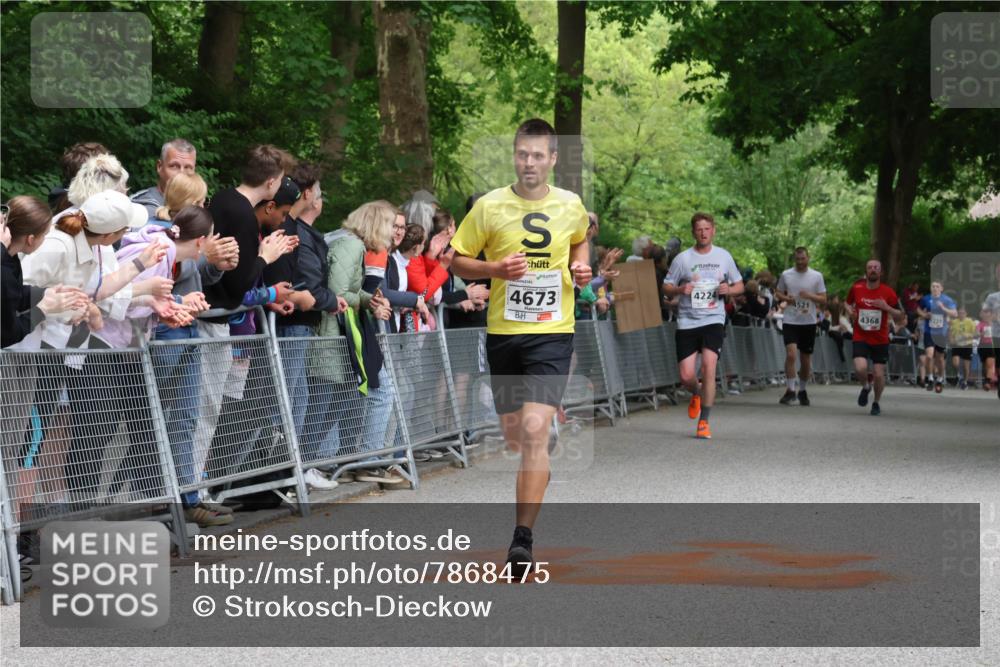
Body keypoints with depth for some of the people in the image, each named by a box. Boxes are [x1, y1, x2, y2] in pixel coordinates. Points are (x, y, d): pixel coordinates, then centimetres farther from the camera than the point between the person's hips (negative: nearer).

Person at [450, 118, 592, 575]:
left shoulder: (571, 206, 2)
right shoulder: (489, 207, -3)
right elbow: (457, 262, 4)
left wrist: (580, 268, 4)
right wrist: (496, 269, -14)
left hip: (553, 333, -1)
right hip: (503, 332, 2)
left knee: (534, 431, -17)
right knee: (513, 435, 12)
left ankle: (523, 539, -18)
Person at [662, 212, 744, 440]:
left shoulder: (724, 256, 6)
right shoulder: (683, 258, 1)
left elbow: (739, 286, 15)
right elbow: (666, 287, 5)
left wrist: (729, 289, -8)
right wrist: (680, 289, -17)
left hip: (713, 319, 0)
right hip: (687, 321, 0)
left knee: (709, 366, -19)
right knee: (686, 376, -4)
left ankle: (704, 422, -9)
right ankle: (697, 395, 35)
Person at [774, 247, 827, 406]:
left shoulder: (816, 276, 1)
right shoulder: (786, 275, 2)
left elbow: (823, 300, 1)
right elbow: (778, 293, 14)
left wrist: (810, 296, -18)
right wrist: (786, 298, -8)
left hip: (809, 322, 1)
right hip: (790, 321, -1)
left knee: (806, 360, 8)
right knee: (791, 354, -18)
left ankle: (802, 390, 27)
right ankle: (790, 390, -10)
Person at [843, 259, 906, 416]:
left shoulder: (888, 292, -6)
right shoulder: (856, 288, -2)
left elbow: (901, 318, -3)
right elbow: (847, 302, 20)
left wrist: (887, 307, -19)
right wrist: (849, 310, -2)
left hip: (880, 340, 0)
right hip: (861, 338, 0)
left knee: (879, 374, -2)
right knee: (860, 368, -21)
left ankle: (876, 403, 26)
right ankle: (866, 387, 14)